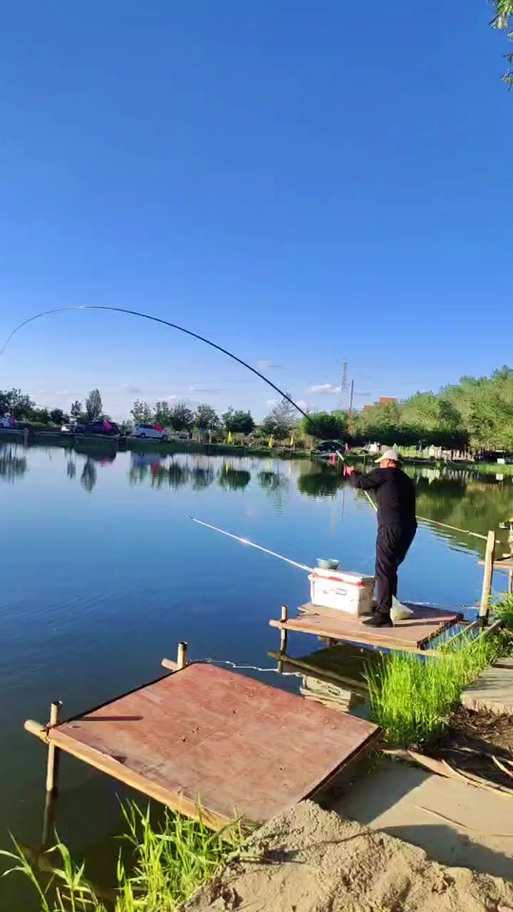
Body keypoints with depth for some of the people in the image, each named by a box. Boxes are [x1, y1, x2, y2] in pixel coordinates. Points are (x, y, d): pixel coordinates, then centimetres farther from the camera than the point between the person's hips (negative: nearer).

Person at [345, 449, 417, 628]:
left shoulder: (384, 474, -1)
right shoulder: (407, 480, 20)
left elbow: (359, 483, 0)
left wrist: (352, 473, 20)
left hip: (390, 528, -8)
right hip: (408, 528, 8)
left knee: (383, 571, -7)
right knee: (391, 569, 21)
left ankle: (383, 615, -10)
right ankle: (389, 605, 32)